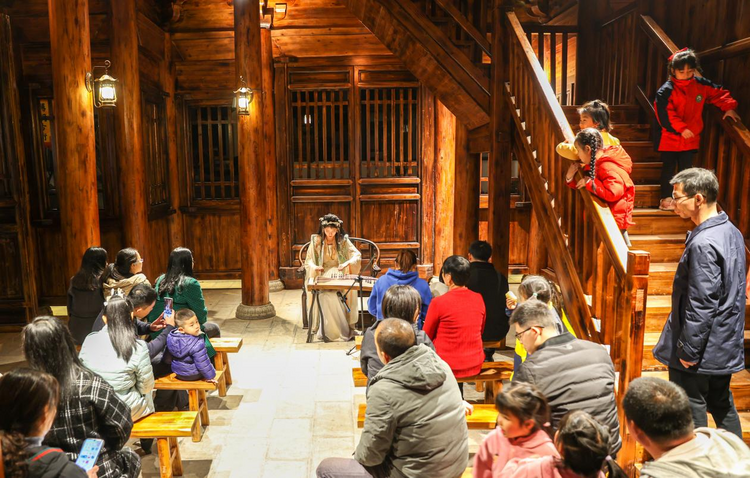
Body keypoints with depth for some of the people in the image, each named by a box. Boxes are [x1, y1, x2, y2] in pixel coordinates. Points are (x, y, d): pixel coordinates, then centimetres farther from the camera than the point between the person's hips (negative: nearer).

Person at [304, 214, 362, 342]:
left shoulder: (343, 240, 5)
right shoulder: (316, 241, 5)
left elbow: (357, 255, -4)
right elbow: (308, 261, 4)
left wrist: (347, 263, -24)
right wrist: (314, 267, -20)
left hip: (339, 273, 1)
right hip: (322, 275, 0)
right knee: (325, 294, -34)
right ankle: (328, 331, -26)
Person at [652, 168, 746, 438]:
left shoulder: (703, 244, -25)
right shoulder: (731, 231, 5)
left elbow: (701, 305, -25)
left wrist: (688, 350, -17)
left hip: (701, 348, -9)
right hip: (727, 345, 10)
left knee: (690, 409, 6)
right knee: (722, 403, 23)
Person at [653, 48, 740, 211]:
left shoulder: (701, 84, 2)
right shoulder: (666, 90, -15)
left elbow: (719, 93, 12)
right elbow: (665, 114, -21)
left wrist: (729, 107, -3)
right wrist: (681, 129, -23)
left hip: (691, 138, 5)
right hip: (670, 138, -5)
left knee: (686, 169, 13)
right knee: (668, 168, 5)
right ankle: (666, 198, 16)